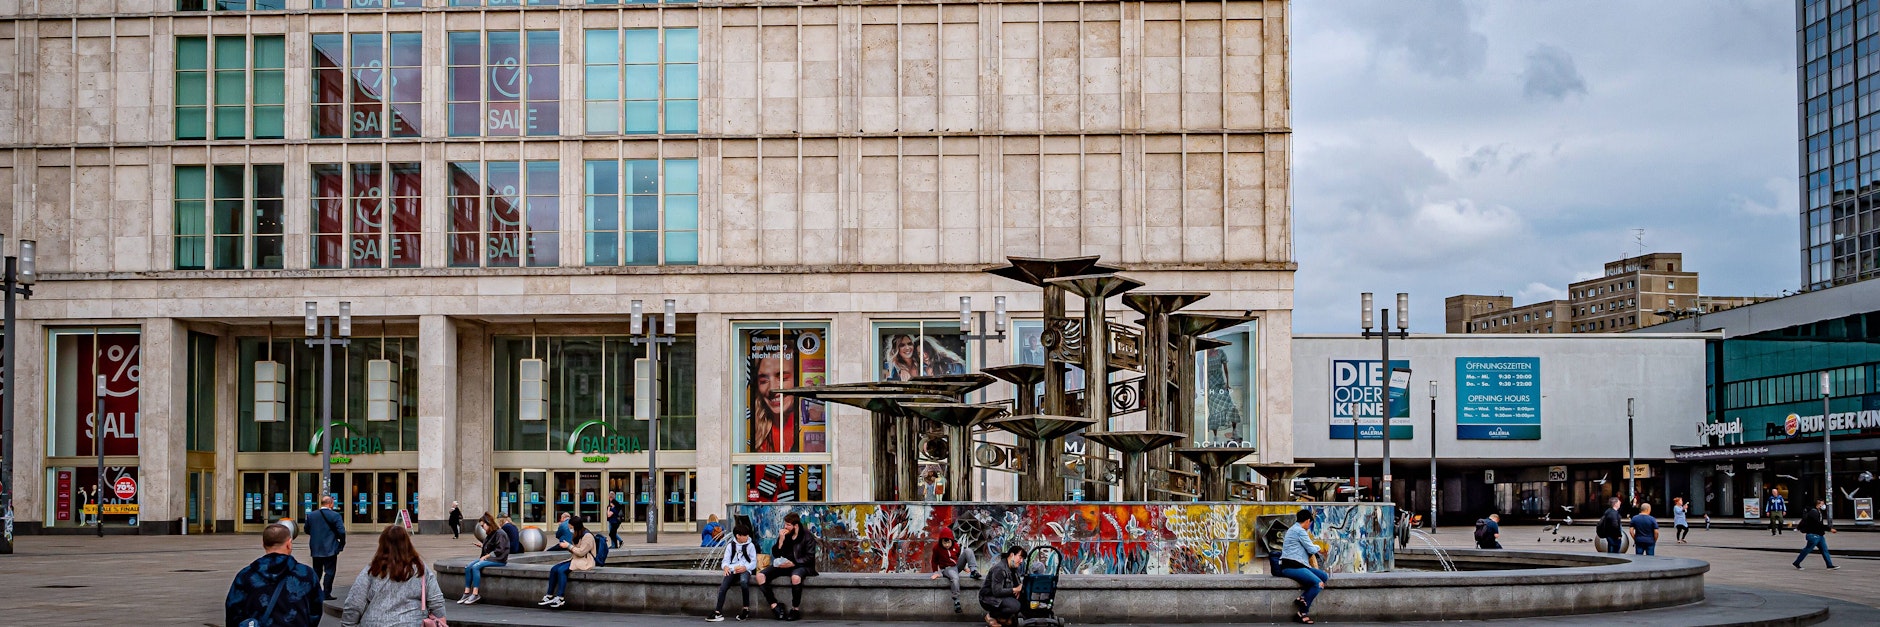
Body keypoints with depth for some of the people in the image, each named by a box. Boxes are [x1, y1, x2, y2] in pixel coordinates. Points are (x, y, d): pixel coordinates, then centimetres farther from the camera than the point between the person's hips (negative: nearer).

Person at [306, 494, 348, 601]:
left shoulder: (311, 515, 2)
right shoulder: (335, 516, -12)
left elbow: (307, 530, 8)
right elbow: (341, 531, -16)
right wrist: (342, 543, -1)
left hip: (316, 549, 5)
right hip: (330, 549, -5)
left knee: (316, 572, 16)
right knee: (329, 571, 1)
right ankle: (326, 594, -1)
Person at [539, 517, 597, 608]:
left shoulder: (587, 536, -14)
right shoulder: (578, 535, 16)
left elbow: (581, 552, -19)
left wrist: (569, 546, -14)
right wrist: (566, 547, 3)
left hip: (585, 562, -10)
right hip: (575, 560, 10)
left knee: (561, 570, -27)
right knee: (554, 569, -8)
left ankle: (560, 598, -26)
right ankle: (549, 596, -9)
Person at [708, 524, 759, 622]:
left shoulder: (750, 545, 8)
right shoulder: (730, 545, 14)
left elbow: (753, 563, 3)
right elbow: (726, 560, 9)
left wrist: (744, 567, -17)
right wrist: (726, 567, -16)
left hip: (745, 570, -2)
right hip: (732, 570, 2)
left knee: (744, 582, -37)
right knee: (723, 587, -24)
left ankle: (746, 609, -22)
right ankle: (718, 613, -25)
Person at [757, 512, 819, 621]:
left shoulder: (807, 536, -5)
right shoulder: (783, 535, 8)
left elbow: (809, 557, -10)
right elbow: (775, 554, 8)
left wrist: (793, 563, -19)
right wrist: (781, 541, -9)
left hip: (800, 566, -5)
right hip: (784, 565, 5)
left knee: (796, 577, -41)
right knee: (760, 576, -16)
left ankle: (796, 609, -23)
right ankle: (775, 606, -19)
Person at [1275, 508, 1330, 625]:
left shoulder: (1293, 529, 25)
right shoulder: (1300, 531, -8)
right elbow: (1312, 550, -6)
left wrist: (1314, 547, 26)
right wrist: (1317, 547, 14)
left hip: (1298, 565, 11)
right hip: (1291, 566, -11)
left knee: (1324, 576, 2)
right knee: (1318, 584, -24)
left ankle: (1303, 598, -10)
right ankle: (1302, 613, -18)